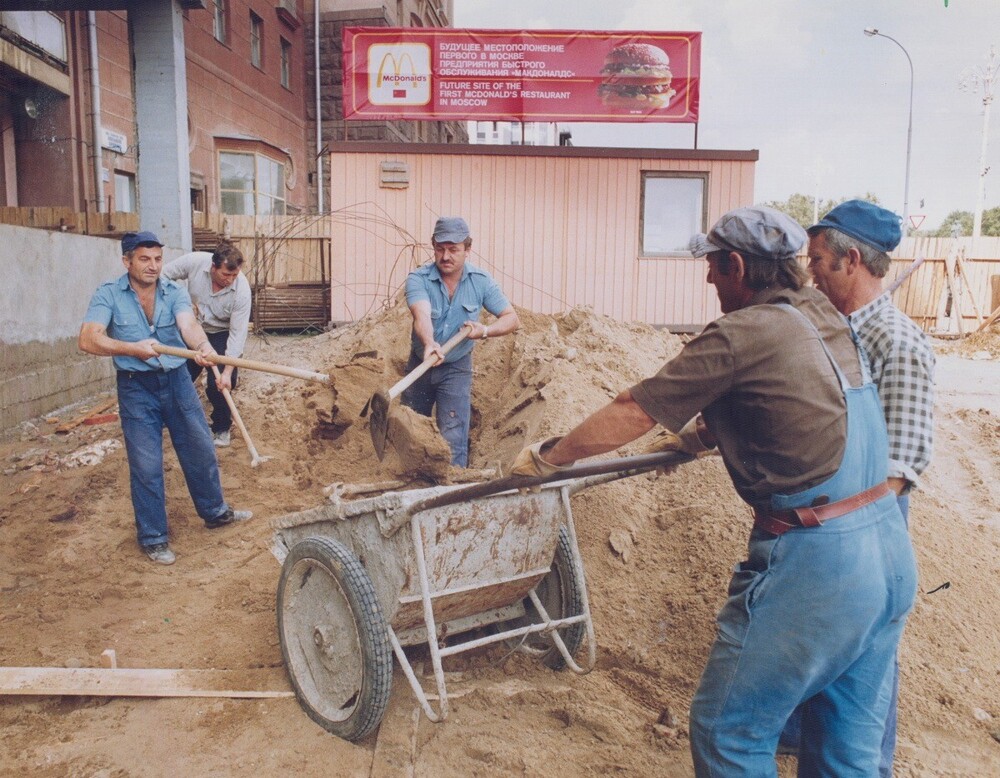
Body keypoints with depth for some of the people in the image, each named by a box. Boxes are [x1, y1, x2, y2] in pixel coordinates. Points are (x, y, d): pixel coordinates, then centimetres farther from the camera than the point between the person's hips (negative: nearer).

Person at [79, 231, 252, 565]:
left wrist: (203, 345, -45)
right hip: (136, 388, -3)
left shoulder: (174, 291, -3)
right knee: (146, 465, 2)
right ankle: (153, 537, 18)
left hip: (177, 380, 3)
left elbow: (188, 324, -23)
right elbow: (88, 339, -22)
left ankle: (215, 512, 35)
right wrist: (132, 348, -37)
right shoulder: (108, 295, -9)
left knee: (201, 451, 13)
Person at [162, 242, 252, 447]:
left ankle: (222, 428, 14)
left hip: (222, 335, -3)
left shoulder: (241, 289, -31)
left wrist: (228, 371, -30)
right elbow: (164, 275, -7)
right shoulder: (194, 261, -26)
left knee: (218, 385, -9)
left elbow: (238, 334, -28)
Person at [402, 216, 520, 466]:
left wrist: (485, 331, -29)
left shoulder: (481, 281, -12)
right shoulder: (418, 279, -19)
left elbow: (512, 318, -9)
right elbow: (422, 315, -38)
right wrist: (429, 344, -60)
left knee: (453, 439, -7)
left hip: (456, 368, -1)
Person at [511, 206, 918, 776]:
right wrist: (704, 433, 31)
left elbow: (631, 413, -10)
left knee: (728, 731, 9)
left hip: (812, 565, -8)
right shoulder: (823, 315, 9)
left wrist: (547, 457, 1)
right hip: (894, 550, 9)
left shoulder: (744, 332, -15)